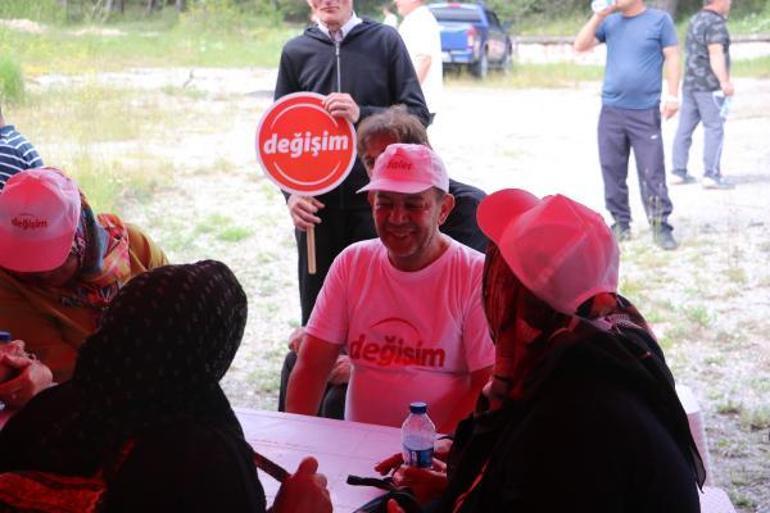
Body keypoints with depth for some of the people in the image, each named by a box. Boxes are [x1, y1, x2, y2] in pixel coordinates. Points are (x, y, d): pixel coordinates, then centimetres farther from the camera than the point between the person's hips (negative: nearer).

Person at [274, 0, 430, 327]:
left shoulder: (385, 40, 3)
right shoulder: (295, 52, 9)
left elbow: (418, 114, -2)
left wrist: (362, 115, -18)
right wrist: (291, 192, -2)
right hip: (317, 202, 2)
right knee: (317, 308, 5)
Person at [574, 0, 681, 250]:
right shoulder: (610, 21, 10)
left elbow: (672, 57, -1)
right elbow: (580, 46, 6)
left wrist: (672, 96, -8)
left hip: (646, 112, -4)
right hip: (611, 110, 4)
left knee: (652, 172, -5)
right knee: (612, 170, 5)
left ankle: (661, 227, 1)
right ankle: (621, 224, 15)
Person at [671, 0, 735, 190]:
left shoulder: (696, 20, 17)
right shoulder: (715, 23, -12)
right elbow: (716, 53, -23)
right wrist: (724, 82, -29)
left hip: (690, 83, 9)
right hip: (709, 85, -9)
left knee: (685, 128, 9)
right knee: (714, 129, -8)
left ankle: (679, 172, 12)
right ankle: (711, 175, -11)